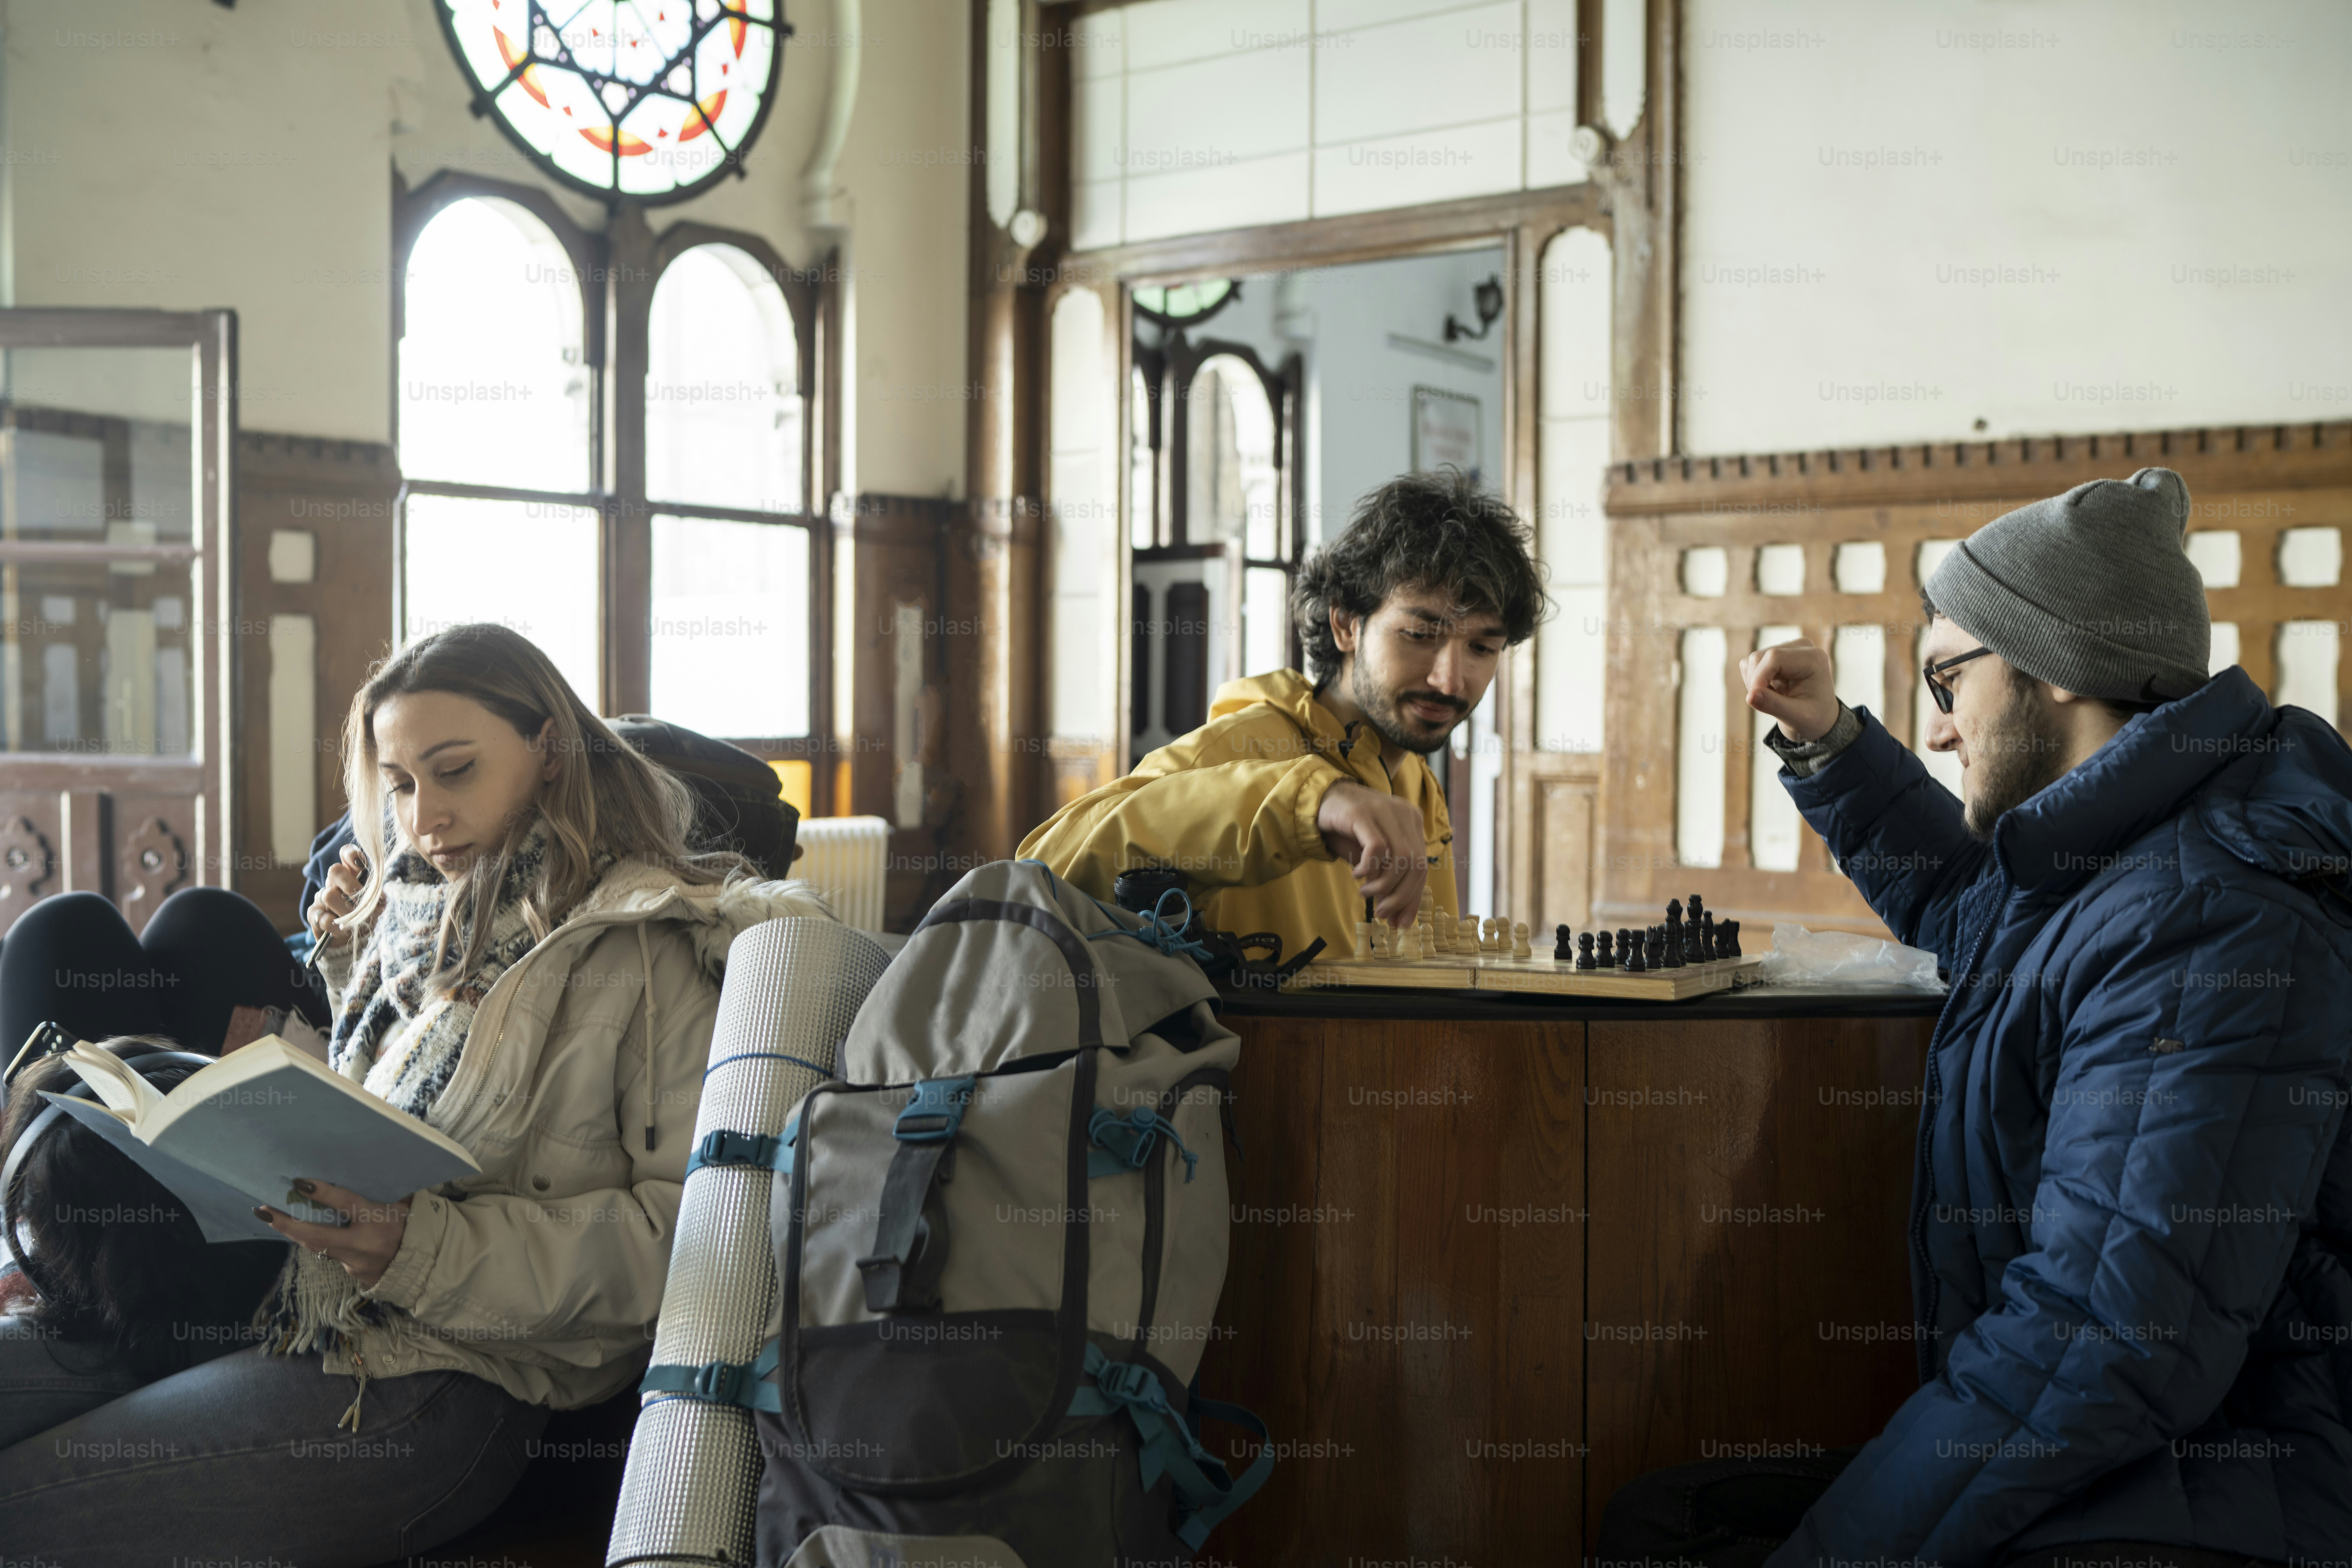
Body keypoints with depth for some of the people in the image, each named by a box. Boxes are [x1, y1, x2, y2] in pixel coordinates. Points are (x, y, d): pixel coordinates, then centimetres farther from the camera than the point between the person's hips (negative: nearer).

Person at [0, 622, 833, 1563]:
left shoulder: (650, 946, -9)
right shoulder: (433, 923, 16)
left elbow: (687, 1223, -17)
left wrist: (430, 1250, -25)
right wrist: (348, 962, 16)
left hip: (448, 1379, -8)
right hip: (291, 1297, 8)